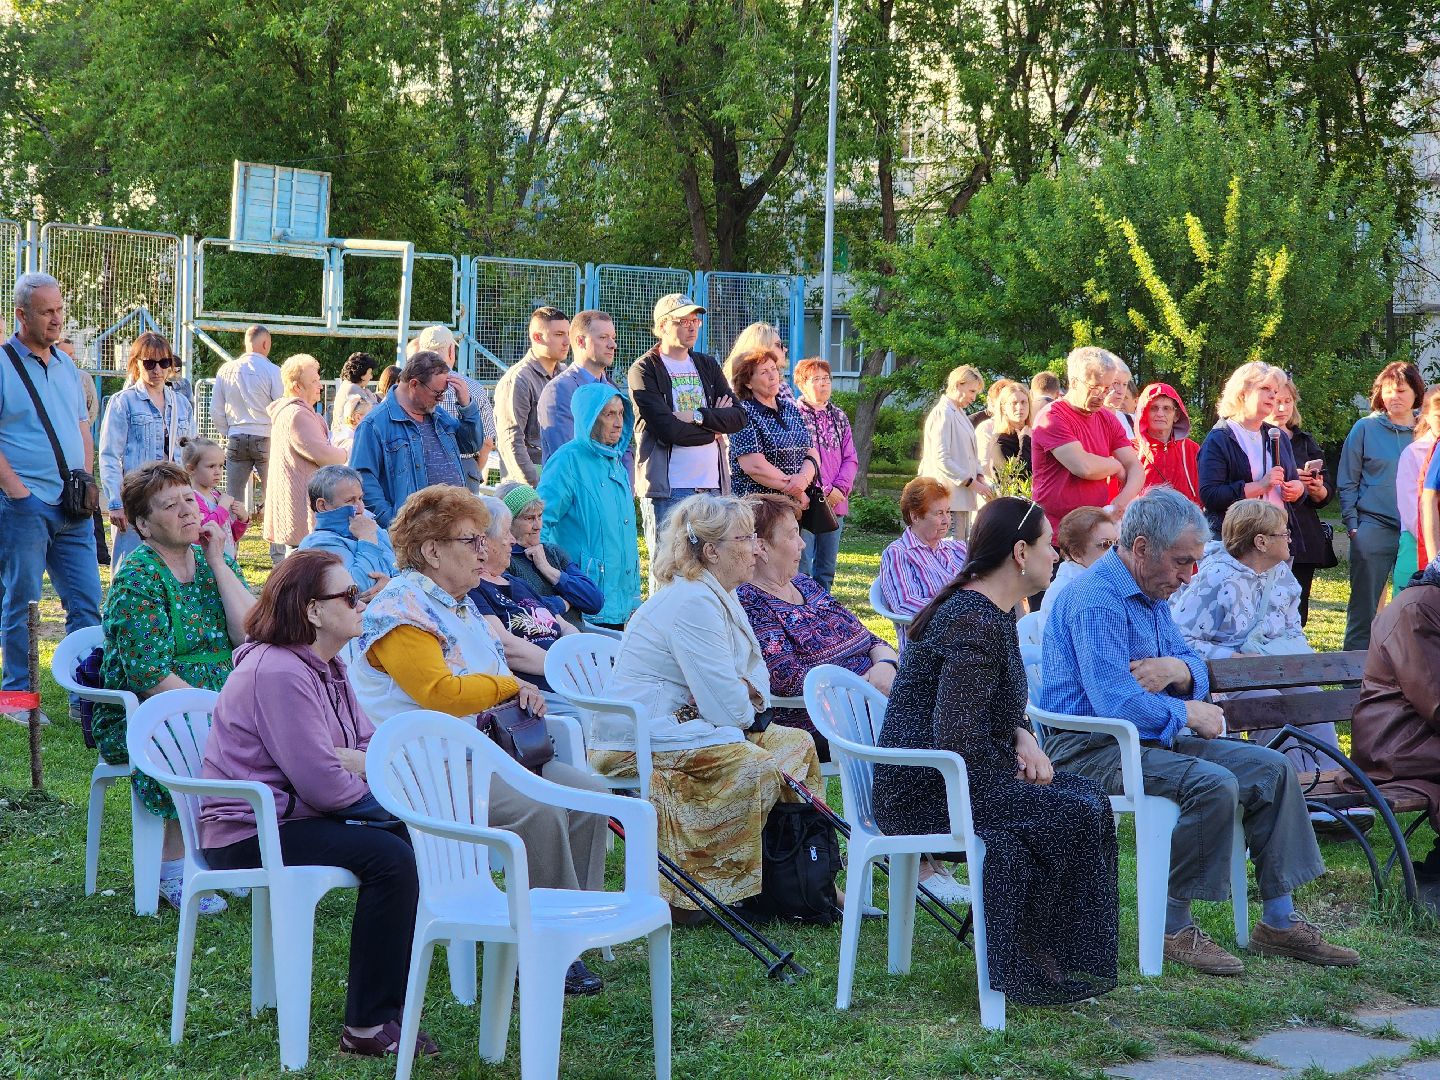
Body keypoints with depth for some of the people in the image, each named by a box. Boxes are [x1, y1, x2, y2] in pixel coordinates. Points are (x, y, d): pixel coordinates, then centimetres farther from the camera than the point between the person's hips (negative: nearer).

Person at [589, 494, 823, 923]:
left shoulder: (719, 596, 14)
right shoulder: (692, 603, -21)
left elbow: (754, 672, 20)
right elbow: (724, 703, -24)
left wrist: (750, 693, -3)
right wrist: (748, 712, -2)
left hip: (683, 723, 11)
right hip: (640, 737, -11)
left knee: (797, 744, 5)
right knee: (752, 767, -27)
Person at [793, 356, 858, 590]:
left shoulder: (839, 416, 15)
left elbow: (851, 458, 12)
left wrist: (840, 489, -5)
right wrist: (824, 492, -14)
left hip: (835, 501, 6)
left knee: (826, 568, 11)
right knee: (802, 566, -8)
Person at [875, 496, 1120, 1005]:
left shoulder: (996, 613, 13)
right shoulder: (976, 625, -21)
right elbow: (956, 737, -26)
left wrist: (1023, 739, 5)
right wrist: (1014, 779, -12)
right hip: (924, 791, -10)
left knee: (1087, 794, 2)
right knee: (1072, 815, -17)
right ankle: (1030, 967, -5)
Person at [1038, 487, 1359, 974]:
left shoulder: (1154, 595, 14)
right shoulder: (1097, 599, -20)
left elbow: (1197, 671, 18)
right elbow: (1115, 703, -29)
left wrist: (1178, 670, -8)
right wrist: (1187, 713, -14)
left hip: (1151, 736, 10)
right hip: (1091, 748, -10)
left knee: (1272, 768, 2)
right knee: (1213, 784, -30)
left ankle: (1280, 923, 7)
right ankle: (1173, 928, -17)